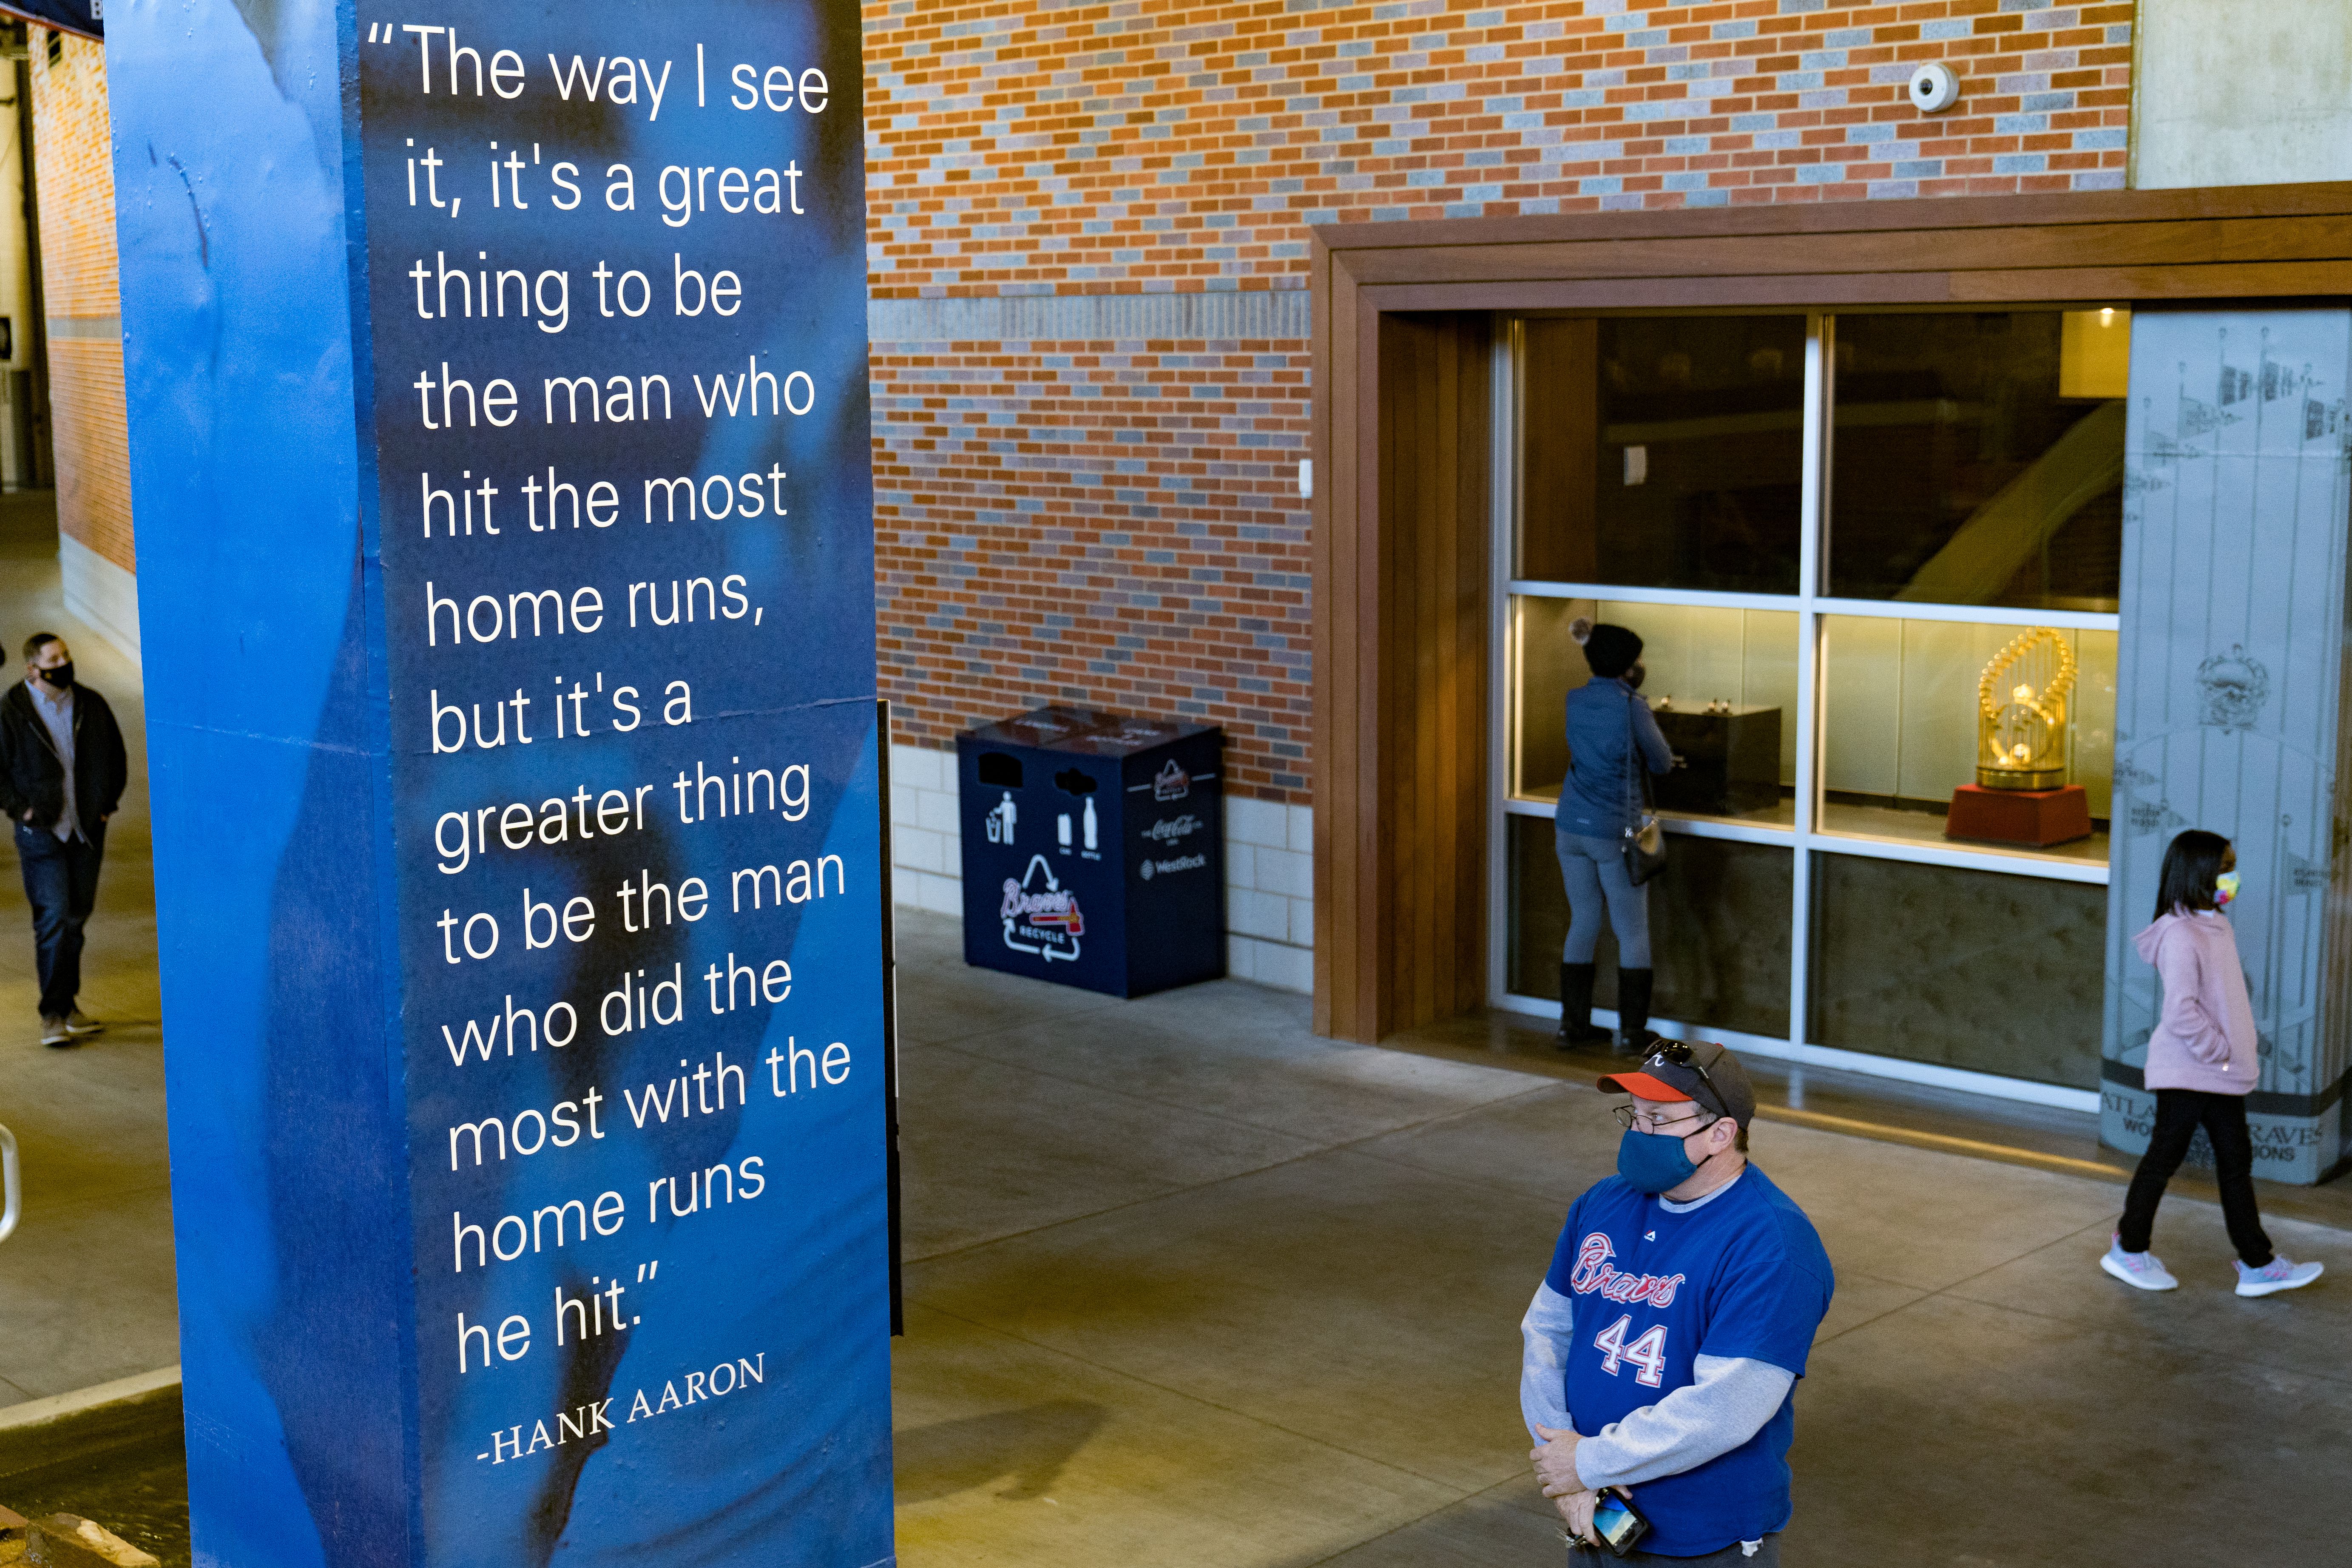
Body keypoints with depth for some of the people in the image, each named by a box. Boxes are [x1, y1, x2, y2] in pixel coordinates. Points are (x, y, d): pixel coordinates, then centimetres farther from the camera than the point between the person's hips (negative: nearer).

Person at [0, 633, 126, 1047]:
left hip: (87, 831, 4)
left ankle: (68, 1004, 22)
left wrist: (107, 803, 9)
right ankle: (53, 1013, -7)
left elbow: (116, 759, 17)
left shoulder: (92, 706, 5)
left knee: (76, 918, 11)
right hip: (41, 831, -4)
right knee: (52, 919, -11)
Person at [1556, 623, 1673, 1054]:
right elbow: (1662, 763, -3)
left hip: (1571, 826, 6)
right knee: (1633, 933, 5)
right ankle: (1632, 1031, 6)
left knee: (1583, 923, 15)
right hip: (1614, 833, -6)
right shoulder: (1632, 708, -14)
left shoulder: (1575, 701, 3)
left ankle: (1573, 1025, 15)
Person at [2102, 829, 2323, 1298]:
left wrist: (2234, 1053, 12)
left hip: (2223, 1072, 9)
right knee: (2165, 1157, 4)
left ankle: (2258, 1265, 16)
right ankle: (2128, 1250, 20)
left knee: (2236, 1161, 10)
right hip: (2188, 1072, -9)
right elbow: (2180, 1010, -26)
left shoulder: (2218, 925, 9)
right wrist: (2218, 1049, -19)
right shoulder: (2180, 934, -20)